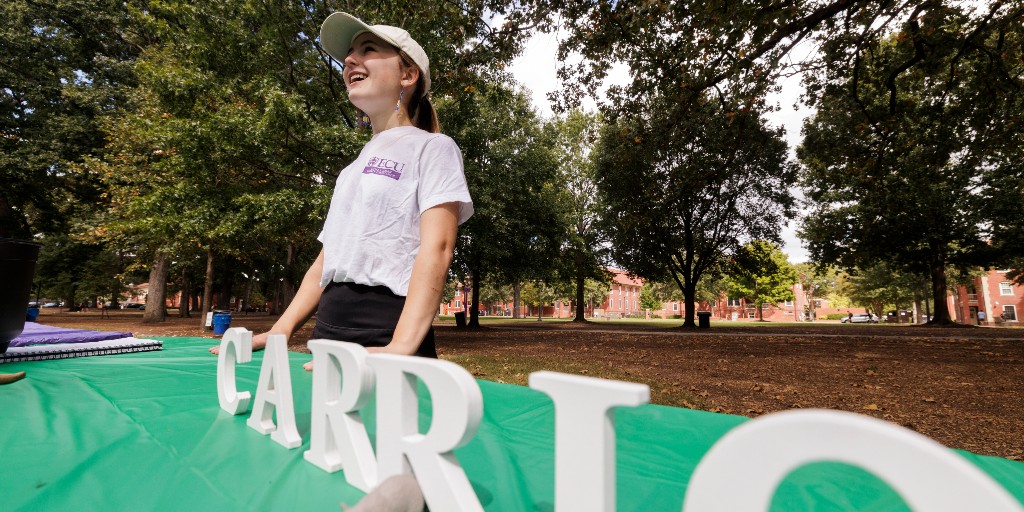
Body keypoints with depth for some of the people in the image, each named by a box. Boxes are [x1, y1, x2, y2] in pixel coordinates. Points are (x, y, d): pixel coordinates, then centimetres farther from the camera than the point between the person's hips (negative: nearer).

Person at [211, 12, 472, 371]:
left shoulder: (432, 147, -2)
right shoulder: (352, 170, 20)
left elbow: (436, 250, -17)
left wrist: (400, 348, -28)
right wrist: (280, 330, 10)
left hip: (384, 339, -7)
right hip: (327, 335, 7)